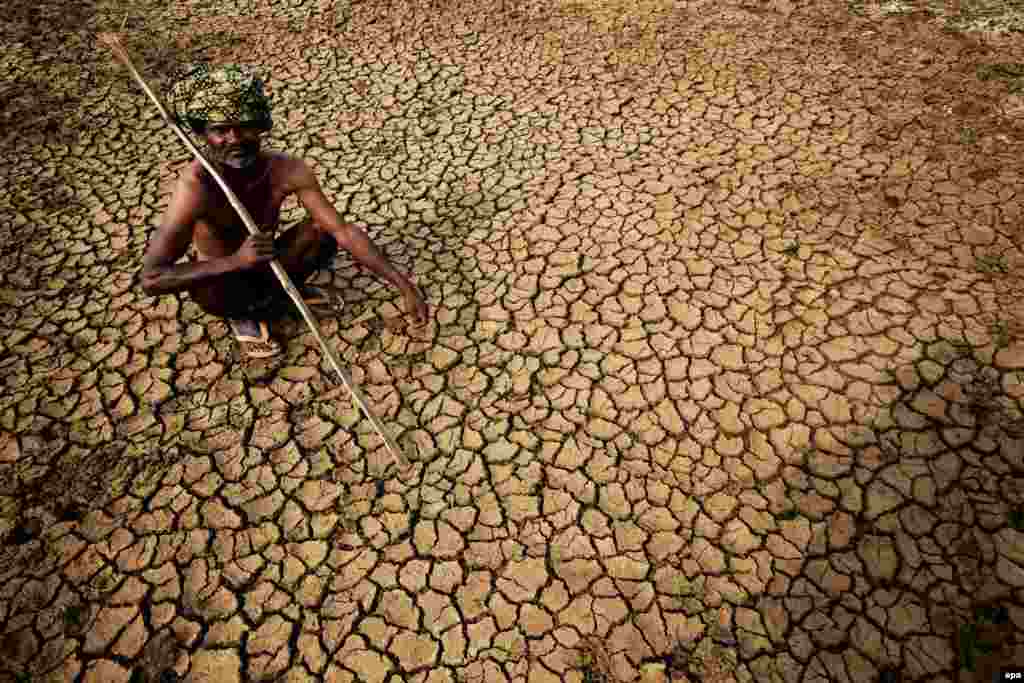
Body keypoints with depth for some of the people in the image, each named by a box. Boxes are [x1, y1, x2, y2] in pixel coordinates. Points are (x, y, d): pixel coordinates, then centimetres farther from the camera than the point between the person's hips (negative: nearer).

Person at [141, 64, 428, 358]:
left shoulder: (287, 170, -23)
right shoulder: (196, 185, -32)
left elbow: (343, 230, -23)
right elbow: (150, 280, -35)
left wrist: (402, 283, -31)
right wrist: (236, 261, -48)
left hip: (265, 268, 3)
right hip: (223, 280, -2)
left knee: (323, 230, -21)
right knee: (209, 292, -37)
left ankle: (283, 289, 9)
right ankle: (242, 313, 2)